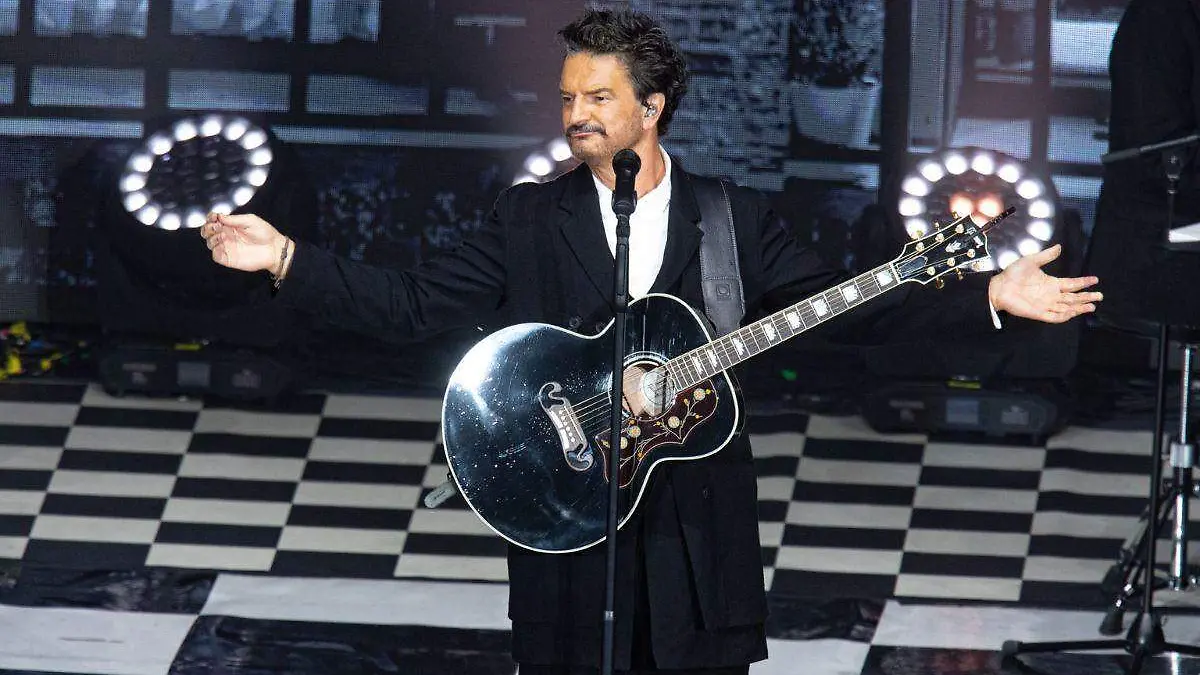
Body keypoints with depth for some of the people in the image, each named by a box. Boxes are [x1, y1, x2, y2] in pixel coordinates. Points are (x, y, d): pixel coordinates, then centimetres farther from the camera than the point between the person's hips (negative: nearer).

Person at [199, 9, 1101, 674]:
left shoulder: (735, 218, 5)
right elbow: (416, 303, 1)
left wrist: (991, 298, -8)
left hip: (699, 527, 0)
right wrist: (287, 259, -10)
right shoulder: (531, 219, 6)